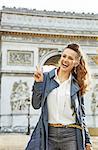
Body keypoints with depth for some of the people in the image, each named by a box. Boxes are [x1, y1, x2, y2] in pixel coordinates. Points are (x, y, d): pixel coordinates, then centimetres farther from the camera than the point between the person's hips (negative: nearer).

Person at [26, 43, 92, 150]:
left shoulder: (77, 84, 6)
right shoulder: (46, 77, 3)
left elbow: (81, 114, 12)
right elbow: (36, 105, 2)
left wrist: (87, 139, 10)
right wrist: (38, 83, -9)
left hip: (71, 135, 1)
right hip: (49, 134, 0)